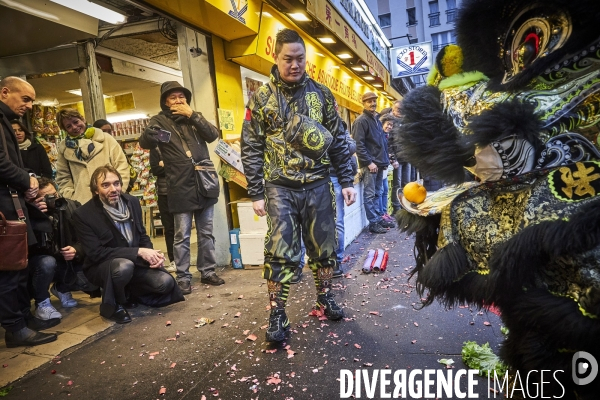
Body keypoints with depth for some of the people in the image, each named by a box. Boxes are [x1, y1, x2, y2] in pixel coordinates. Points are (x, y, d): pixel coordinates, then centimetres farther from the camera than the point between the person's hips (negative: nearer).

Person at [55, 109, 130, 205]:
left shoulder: (105, 139, 4)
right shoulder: (64, 148, 10)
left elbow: (122, 166, 1)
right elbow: (63, 178, 13)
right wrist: (70, 199, 0)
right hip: (82, 204, 1)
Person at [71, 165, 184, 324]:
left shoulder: (132, 202, -2)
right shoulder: (83, 215, -18)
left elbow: (142, 236, 8)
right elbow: (96, 253, -22)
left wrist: (152, 253, -15)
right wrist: (138, 252, -28)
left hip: (133, 263, 5)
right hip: (101, 267, -5)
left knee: (166, 282, -18)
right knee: (124, 266, -39)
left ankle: (129, 294, 12)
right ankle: (112, 305, -8)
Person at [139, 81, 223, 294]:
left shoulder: (196, 117, 13)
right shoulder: (160, 120, 3)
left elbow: (213, 135, -3)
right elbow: (144, 143, -13)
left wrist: (192, 115, -10)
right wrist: (150, 134, -36)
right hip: (180, 187, -3)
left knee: (206, 233, 11)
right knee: (182, 236, 1)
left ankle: (207, 272, 22)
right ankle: (183, 278, 11)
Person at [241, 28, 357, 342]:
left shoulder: (321, 93, 6)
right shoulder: (261, 98, 0)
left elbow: (338, 141, 8)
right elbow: (251, 149, -1)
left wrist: (347, 181, 3)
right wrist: (256, 194, -5)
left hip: (318, 186, 3)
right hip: (280, 188, -2)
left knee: (324, 248, 12)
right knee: (280, 254, -3)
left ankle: (324, 299, 32)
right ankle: (277, 314, 11)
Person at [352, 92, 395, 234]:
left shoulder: (376, 119, 17)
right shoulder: (361, 121, -10)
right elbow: (359, 144, -18)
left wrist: (385, 159, 15)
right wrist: (369, 162, -20)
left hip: (379, 163, 9)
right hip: (369, 164, -8)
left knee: (377, 194, 15)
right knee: (370, 195, -3)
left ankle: (379, 218, 23)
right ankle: (373, 223, 1)